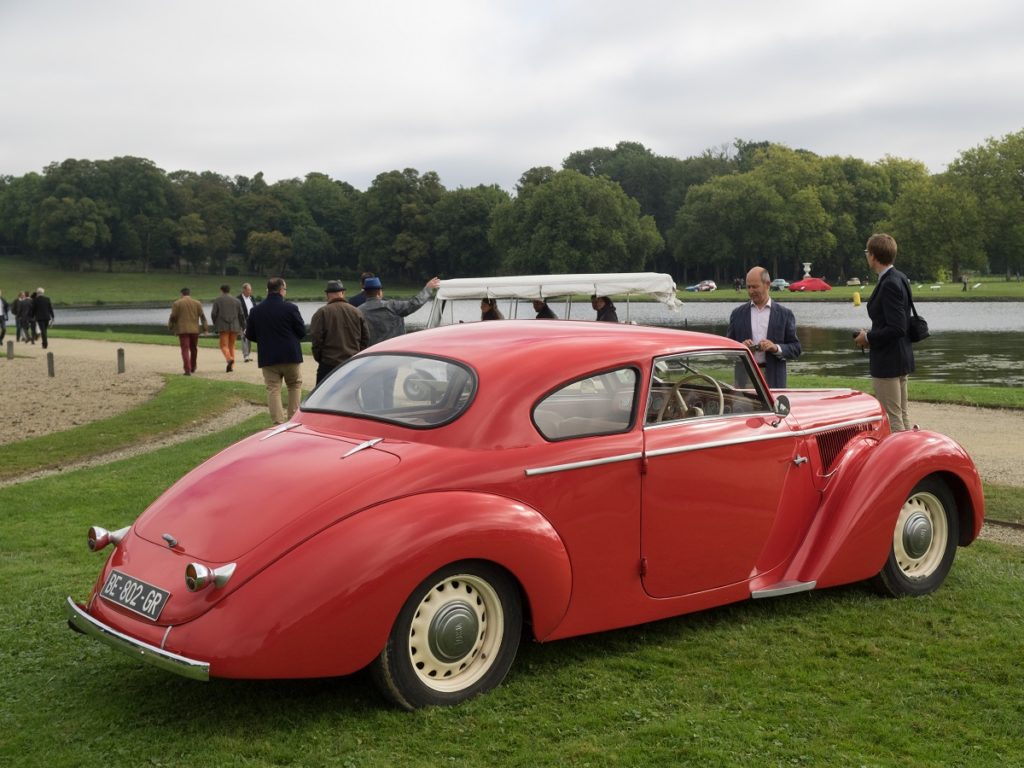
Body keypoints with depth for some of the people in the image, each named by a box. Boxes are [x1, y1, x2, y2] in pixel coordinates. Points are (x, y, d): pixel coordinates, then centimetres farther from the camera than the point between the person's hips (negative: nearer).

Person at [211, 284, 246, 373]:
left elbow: (213, 314, -1)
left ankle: (229, 359, -30)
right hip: (234, 326, 2)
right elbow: (241, 315, 4)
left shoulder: (217, 300, 2)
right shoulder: (236, 301, 7)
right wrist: (243, 327, 11)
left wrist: (215, 324, 15)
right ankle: (231, 366, 8)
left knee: (224, 345, -2)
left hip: (223, 326, -2)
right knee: (232, 345, 12)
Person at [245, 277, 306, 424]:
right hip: (290, 355, -2)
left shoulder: (256, 310, -1)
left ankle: (278, 422, 0)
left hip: (267, 357, 2)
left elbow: (250, 335, 6)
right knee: (295, 386, 15)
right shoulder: (290, 308, -11)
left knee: (273, 389, 6)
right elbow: (302, 332, -6)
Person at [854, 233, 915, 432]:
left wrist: (868, 338, -12)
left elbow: (896, 328, -24)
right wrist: (871, 336, 8)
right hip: (902, 358, 10)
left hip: (887, 362, -10)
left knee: (892, 419, -3)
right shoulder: (900, 278, 10)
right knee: (902, 415, 16)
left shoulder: (889, 284, -20)